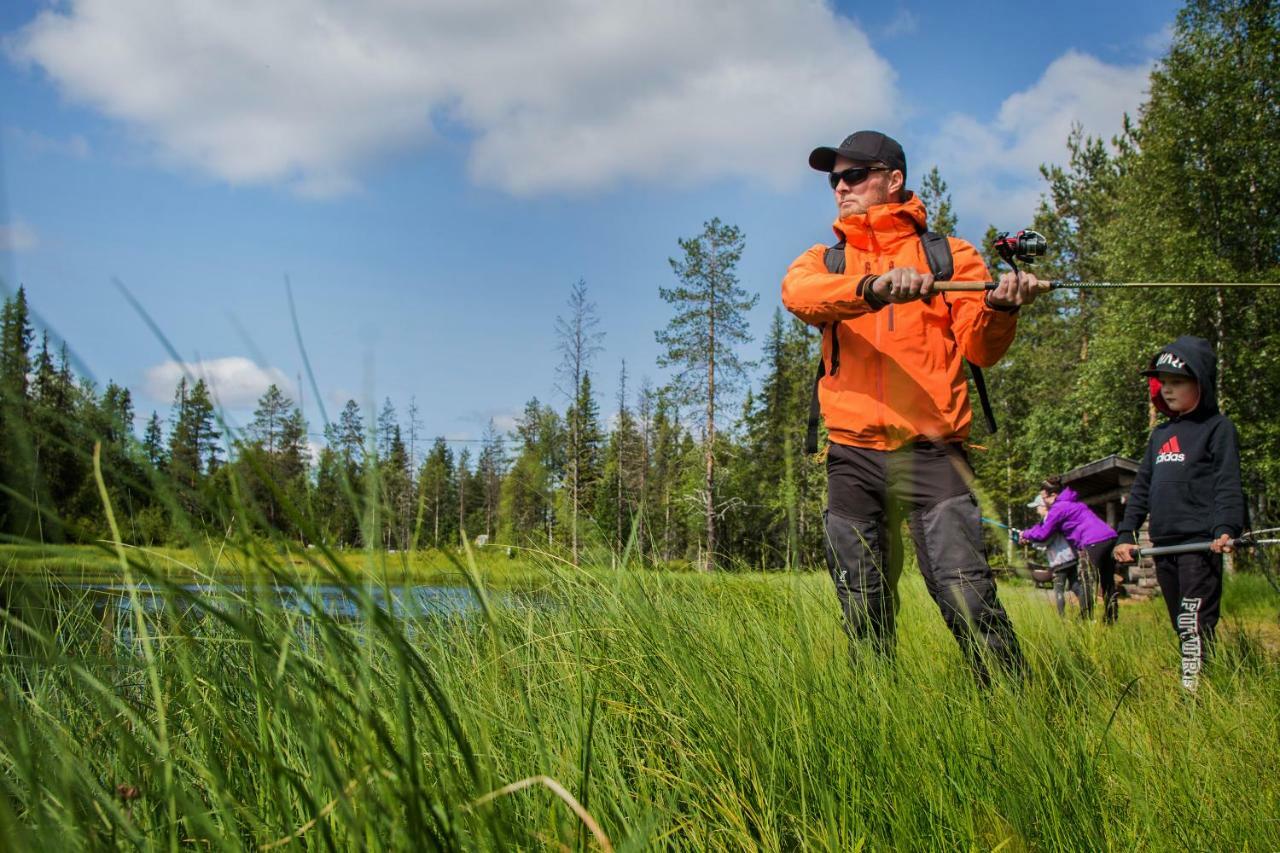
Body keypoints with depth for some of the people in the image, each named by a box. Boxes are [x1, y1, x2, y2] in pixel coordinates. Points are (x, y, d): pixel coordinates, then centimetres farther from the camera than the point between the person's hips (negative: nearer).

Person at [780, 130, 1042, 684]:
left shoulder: (951, 255, 12)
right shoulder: (824, 261, 16)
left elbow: (980, 348, 0)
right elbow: (798, 293, -10)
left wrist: (999, 308, -23)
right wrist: (874, 286, -29)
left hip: (931, 452, -2)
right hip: (851, 456, 3)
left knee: (966, 593, -16)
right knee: (863, 613, 6)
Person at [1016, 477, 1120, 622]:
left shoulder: (1058, 508, -4)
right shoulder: (1071, 502, 26)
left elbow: (1042, 534, 2)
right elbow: (1046, 523, 31)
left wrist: (1025, 534, 19)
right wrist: (1028, 534, 25)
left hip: (1094, 542, -10)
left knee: (1088, 584, -8)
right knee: (1108, 583, 12)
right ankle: (1110, 619, 17)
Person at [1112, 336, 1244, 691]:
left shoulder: (1217, 428, 0)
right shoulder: (1160, 434, 20)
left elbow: (1228, 485, -9)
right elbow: (1141, 487, 23)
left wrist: (1226, 529, -22)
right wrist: (1126, 534, 16)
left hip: (1200, 542, -7)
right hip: (1164, 544, 7)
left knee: (1195, 622, -15)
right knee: (1181, 626, 9)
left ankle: (1195, 690, -19)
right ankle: (1188, 690, 13)